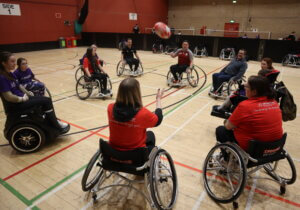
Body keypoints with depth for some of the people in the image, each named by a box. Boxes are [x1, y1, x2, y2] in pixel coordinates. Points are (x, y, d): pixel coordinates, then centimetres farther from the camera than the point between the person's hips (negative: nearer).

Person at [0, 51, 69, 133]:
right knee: (46, 101, -13)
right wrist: (22, 99, -14)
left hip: (20, 99, 9)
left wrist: (29, 94, 8)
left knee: (46, 100, 6)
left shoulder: (10, 74, 8)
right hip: (14, 105, -9)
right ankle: (56, 126, -4)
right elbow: (8, 97, -25)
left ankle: (54, 121, 17)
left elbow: (19, 86, 18)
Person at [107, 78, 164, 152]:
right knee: (150, 134, 27)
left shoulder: (110, 108, -18)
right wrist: (158, 99, 5)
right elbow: (158, 120, -7)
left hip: (114, 150, 3)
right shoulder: (142, 113, -28)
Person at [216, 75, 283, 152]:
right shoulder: (274, 102, -4)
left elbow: (228, 127, -14)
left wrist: (227, 122, 9)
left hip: (251, 147, -7)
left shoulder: (245, 105, -23)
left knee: (220, 130, 10)